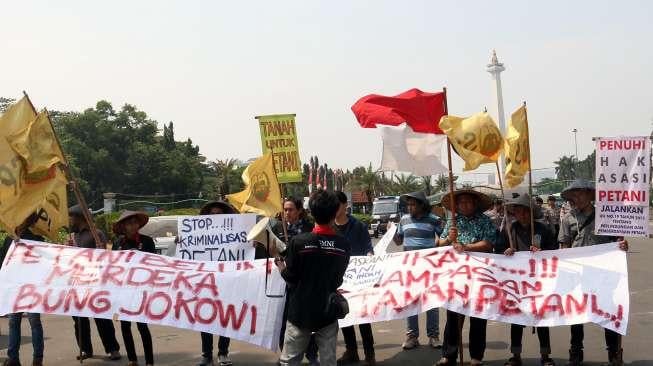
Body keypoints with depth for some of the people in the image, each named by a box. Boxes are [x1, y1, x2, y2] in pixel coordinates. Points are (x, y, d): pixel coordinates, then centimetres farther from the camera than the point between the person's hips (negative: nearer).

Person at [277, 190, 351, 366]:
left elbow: (290, 278, -8)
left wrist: (280, 266, 12)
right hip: (328, 313, 2)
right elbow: (338, 280, 8)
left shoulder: (299, 241, -14)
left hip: (300, 312, -2)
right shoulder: (344, 245, -4)